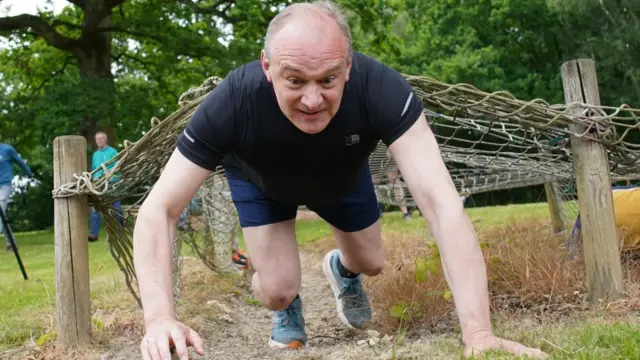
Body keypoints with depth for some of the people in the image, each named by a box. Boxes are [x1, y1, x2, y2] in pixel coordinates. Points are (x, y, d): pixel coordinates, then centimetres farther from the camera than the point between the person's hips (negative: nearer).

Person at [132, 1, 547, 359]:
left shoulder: (381, 89, -44)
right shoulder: (233, 102, -43)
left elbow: (442, 203, -50)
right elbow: (157, 211, -40)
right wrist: (160, 318, -56)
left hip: (343, 175, 2)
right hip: (262, 181, -1)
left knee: (370, 263, 13)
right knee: (278, 288, -14)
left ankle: (342, 270, 52)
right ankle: (287, 312, 25)